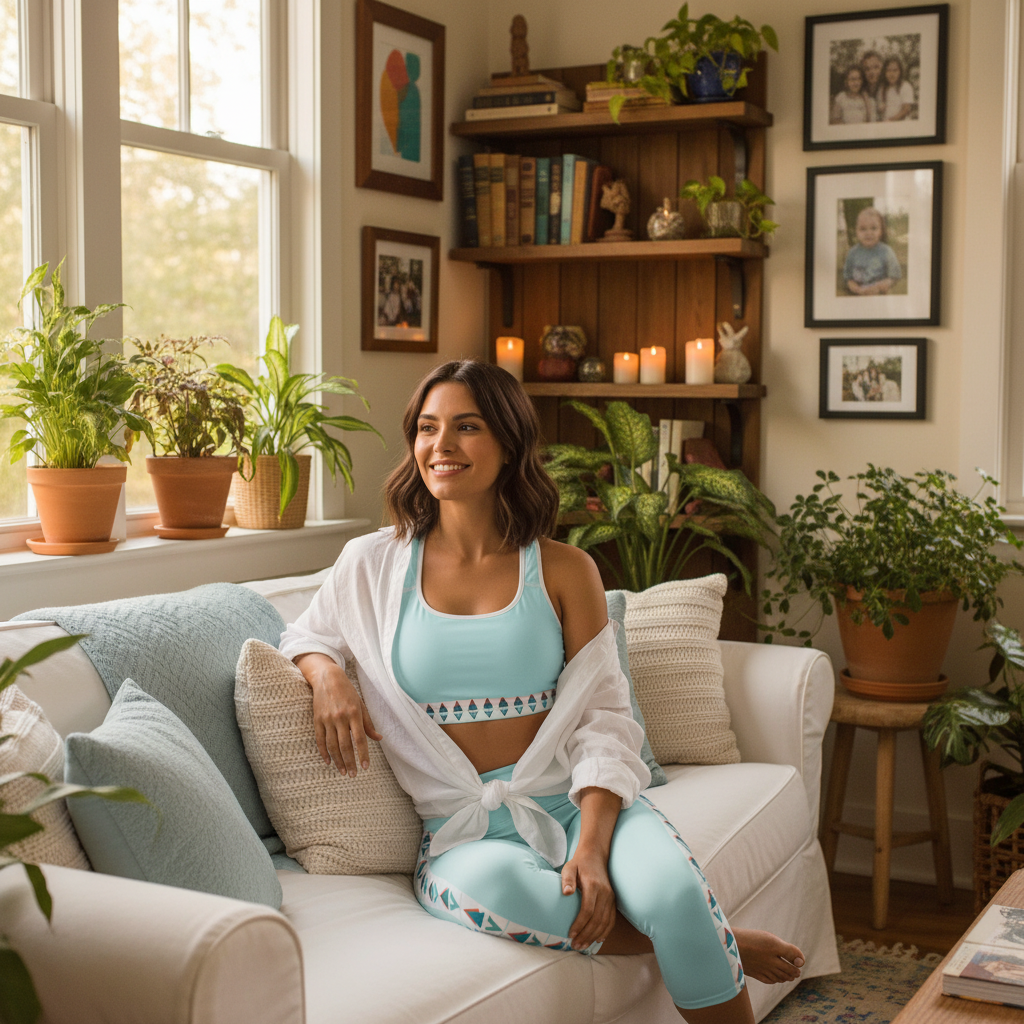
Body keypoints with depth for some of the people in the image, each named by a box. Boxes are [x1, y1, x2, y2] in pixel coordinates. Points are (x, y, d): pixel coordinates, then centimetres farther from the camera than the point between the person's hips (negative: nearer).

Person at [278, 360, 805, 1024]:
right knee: (486, 890, -37)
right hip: (464, 829, 0)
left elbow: (602, 719, 0)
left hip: (573, 801, 0)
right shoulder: (372, 565, 6)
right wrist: (327, 674, -3)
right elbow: (308, 636, 24)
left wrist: (592, 846, -17)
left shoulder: (564, 570, 4)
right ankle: (715, 943, -16)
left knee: (674, 889, -33)